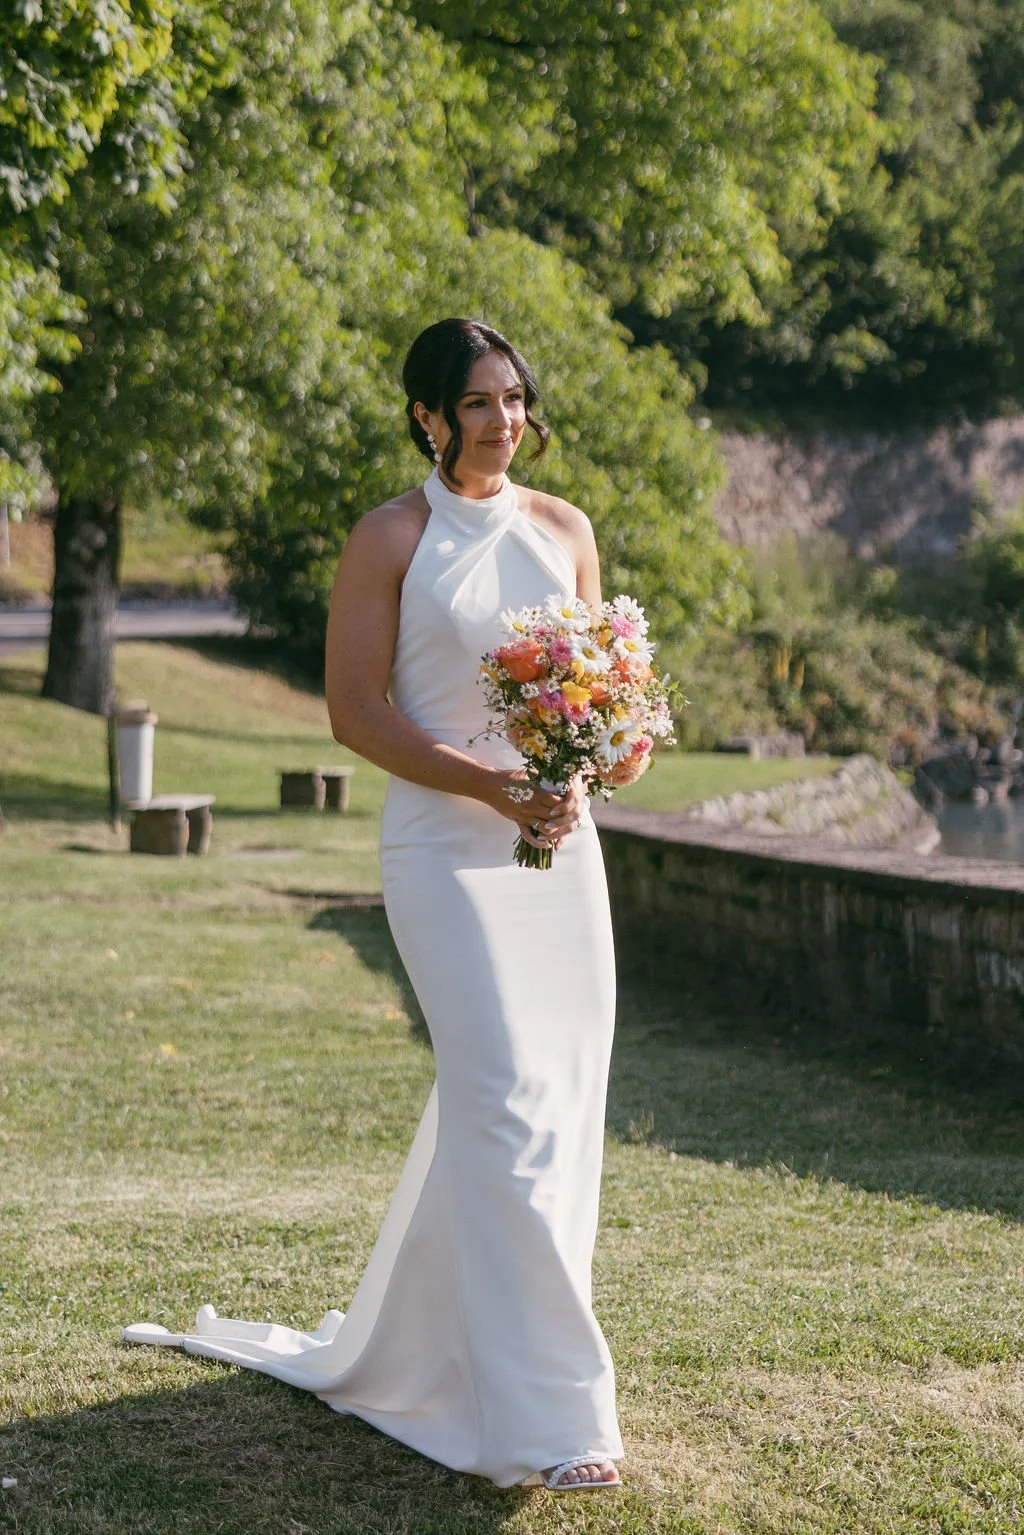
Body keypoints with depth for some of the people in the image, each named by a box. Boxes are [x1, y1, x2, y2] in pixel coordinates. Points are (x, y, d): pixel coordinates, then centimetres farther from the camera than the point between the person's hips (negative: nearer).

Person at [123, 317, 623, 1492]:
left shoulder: (563, 530, 12)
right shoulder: (392, 538, -2)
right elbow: (356, 709, -6)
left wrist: (575, 777, -4)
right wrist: (488, 783, -16)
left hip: (558, 843, 6)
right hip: (447, 852, -6)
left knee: (560, 1095, 8)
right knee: (507, 1103, -13)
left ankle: (425, 1346, 27)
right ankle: (539, 1417, -10)